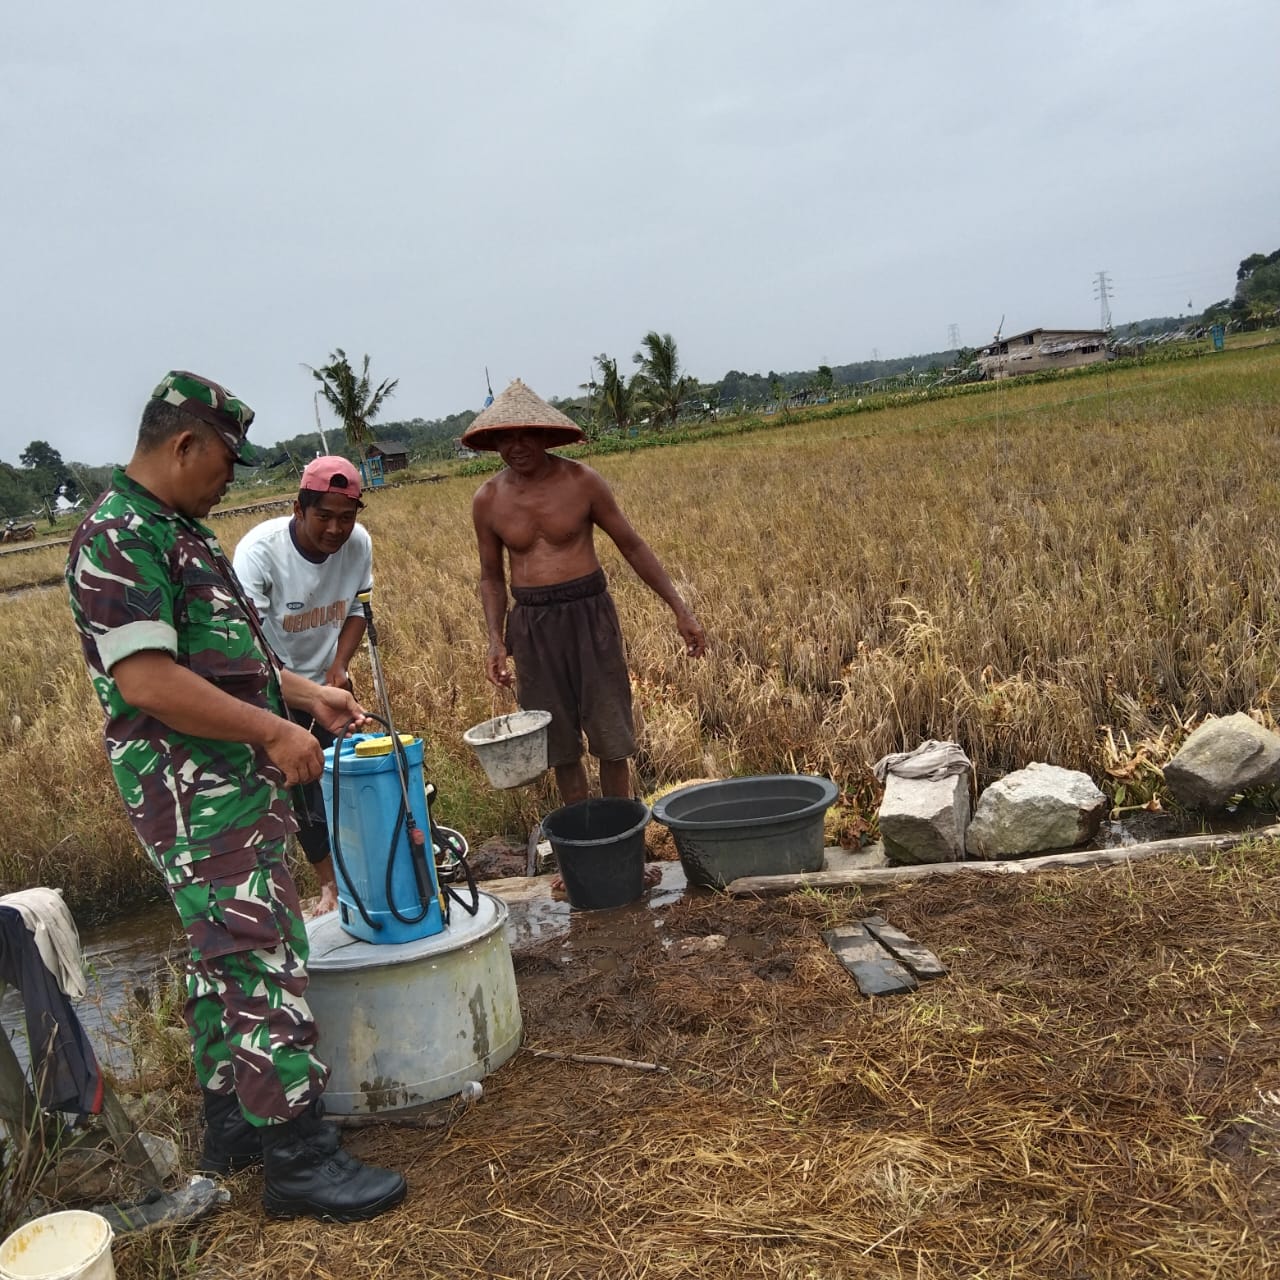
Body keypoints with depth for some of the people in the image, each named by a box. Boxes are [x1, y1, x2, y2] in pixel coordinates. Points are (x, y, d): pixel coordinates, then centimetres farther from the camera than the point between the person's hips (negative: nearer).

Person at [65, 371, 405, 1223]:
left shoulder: (178, 529, 15)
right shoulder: (117, 538, -17)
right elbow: (148, 681, -25)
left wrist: (309, 693, 16)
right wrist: (276, 731, -21)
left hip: (237, 785, 11)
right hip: (198, 797, -11)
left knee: (224, 958, 17)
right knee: (262, 965, -6)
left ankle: (234, 1122, 31)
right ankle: (299, 1158, 4)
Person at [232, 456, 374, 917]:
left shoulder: (358, 543, -15)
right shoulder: (259, 550, -29)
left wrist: (339, 665, -15)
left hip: (327, 677, 4)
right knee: (301, 784, -4)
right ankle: (331, 885, 10)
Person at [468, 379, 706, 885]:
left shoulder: (581, 481, -7)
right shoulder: (487, 500, 0)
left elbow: (632, 545, 1)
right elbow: (491, 576, 11)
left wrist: (679, 607, -2)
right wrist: (496, 641, -2)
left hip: (588, 614, -2)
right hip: (531, 624, 2)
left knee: (612, 739, 4)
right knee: (560, 747, 9)